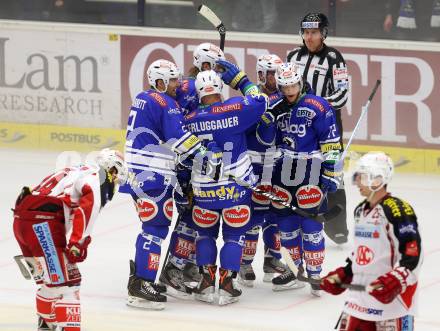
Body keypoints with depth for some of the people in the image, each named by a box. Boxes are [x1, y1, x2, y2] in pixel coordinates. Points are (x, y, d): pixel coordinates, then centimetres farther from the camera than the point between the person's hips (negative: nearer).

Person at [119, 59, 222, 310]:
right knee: (157, 226, -9)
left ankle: (139, 277, 26)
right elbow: (181, 140, -19)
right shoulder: (165, 103, -12)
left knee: (153, 225, 20)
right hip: (152, 176, -10)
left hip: (138, 174, 10)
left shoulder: (142, 99, 18)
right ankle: (141, 288, -13)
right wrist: (207, 160, -16)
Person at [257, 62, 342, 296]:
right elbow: (266, 141, 11)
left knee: (311, 225, -6)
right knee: (286, 223, 11)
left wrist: (331, 172, -11)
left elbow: (331, 142, -9)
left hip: (310, 174, -6)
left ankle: (314, 274, 2)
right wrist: (266, 122, -8)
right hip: (283, 174, 6)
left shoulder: (317, 107, -9)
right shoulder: (277, 109, 9)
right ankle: (296, 271, 24)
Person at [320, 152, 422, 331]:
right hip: (361, 293, 9)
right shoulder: (360, 210, 15)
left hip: (392, 296, -9)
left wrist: (395, 281, -28)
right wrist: (342, 275, 20)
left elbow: (412, 253, -19)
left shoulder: (398, 210, -15)